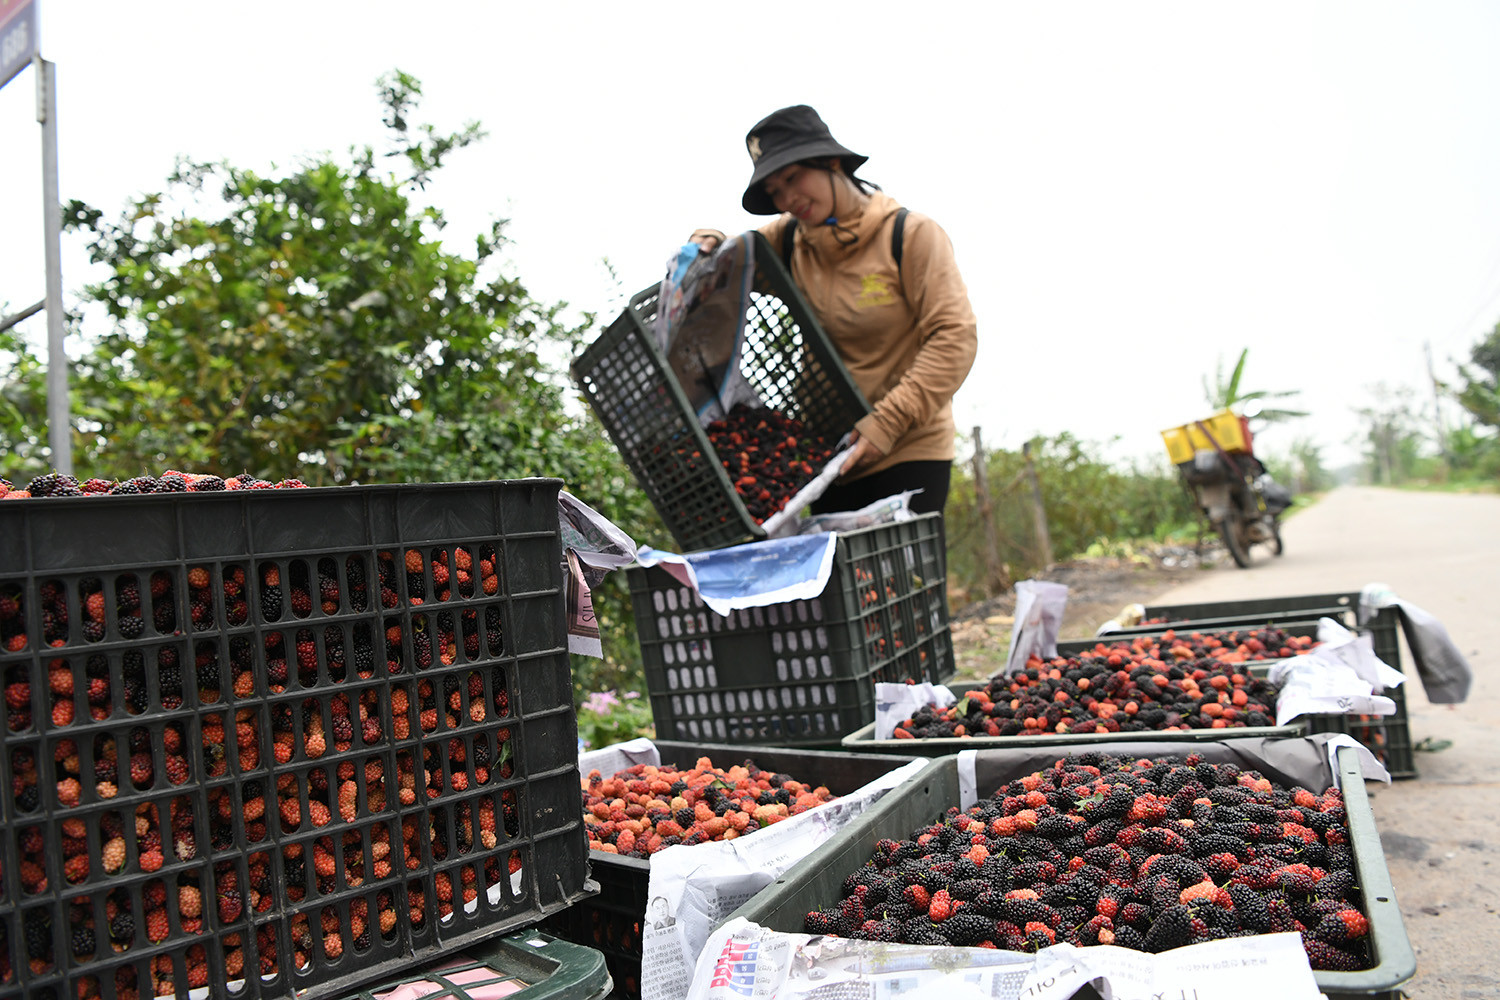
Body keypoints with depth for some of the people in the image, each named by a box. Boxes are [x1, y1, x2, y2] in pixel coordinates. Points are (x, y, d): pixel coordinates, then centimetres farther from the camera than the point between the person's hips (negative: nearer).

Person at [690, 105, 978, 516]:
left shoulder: (910, 234, -5)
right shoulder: (788, 240, 8)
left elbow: (954, 336, -11)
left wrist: (888, 423, -20)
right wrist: (710, 244, -2)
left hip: (909, 451, -4)